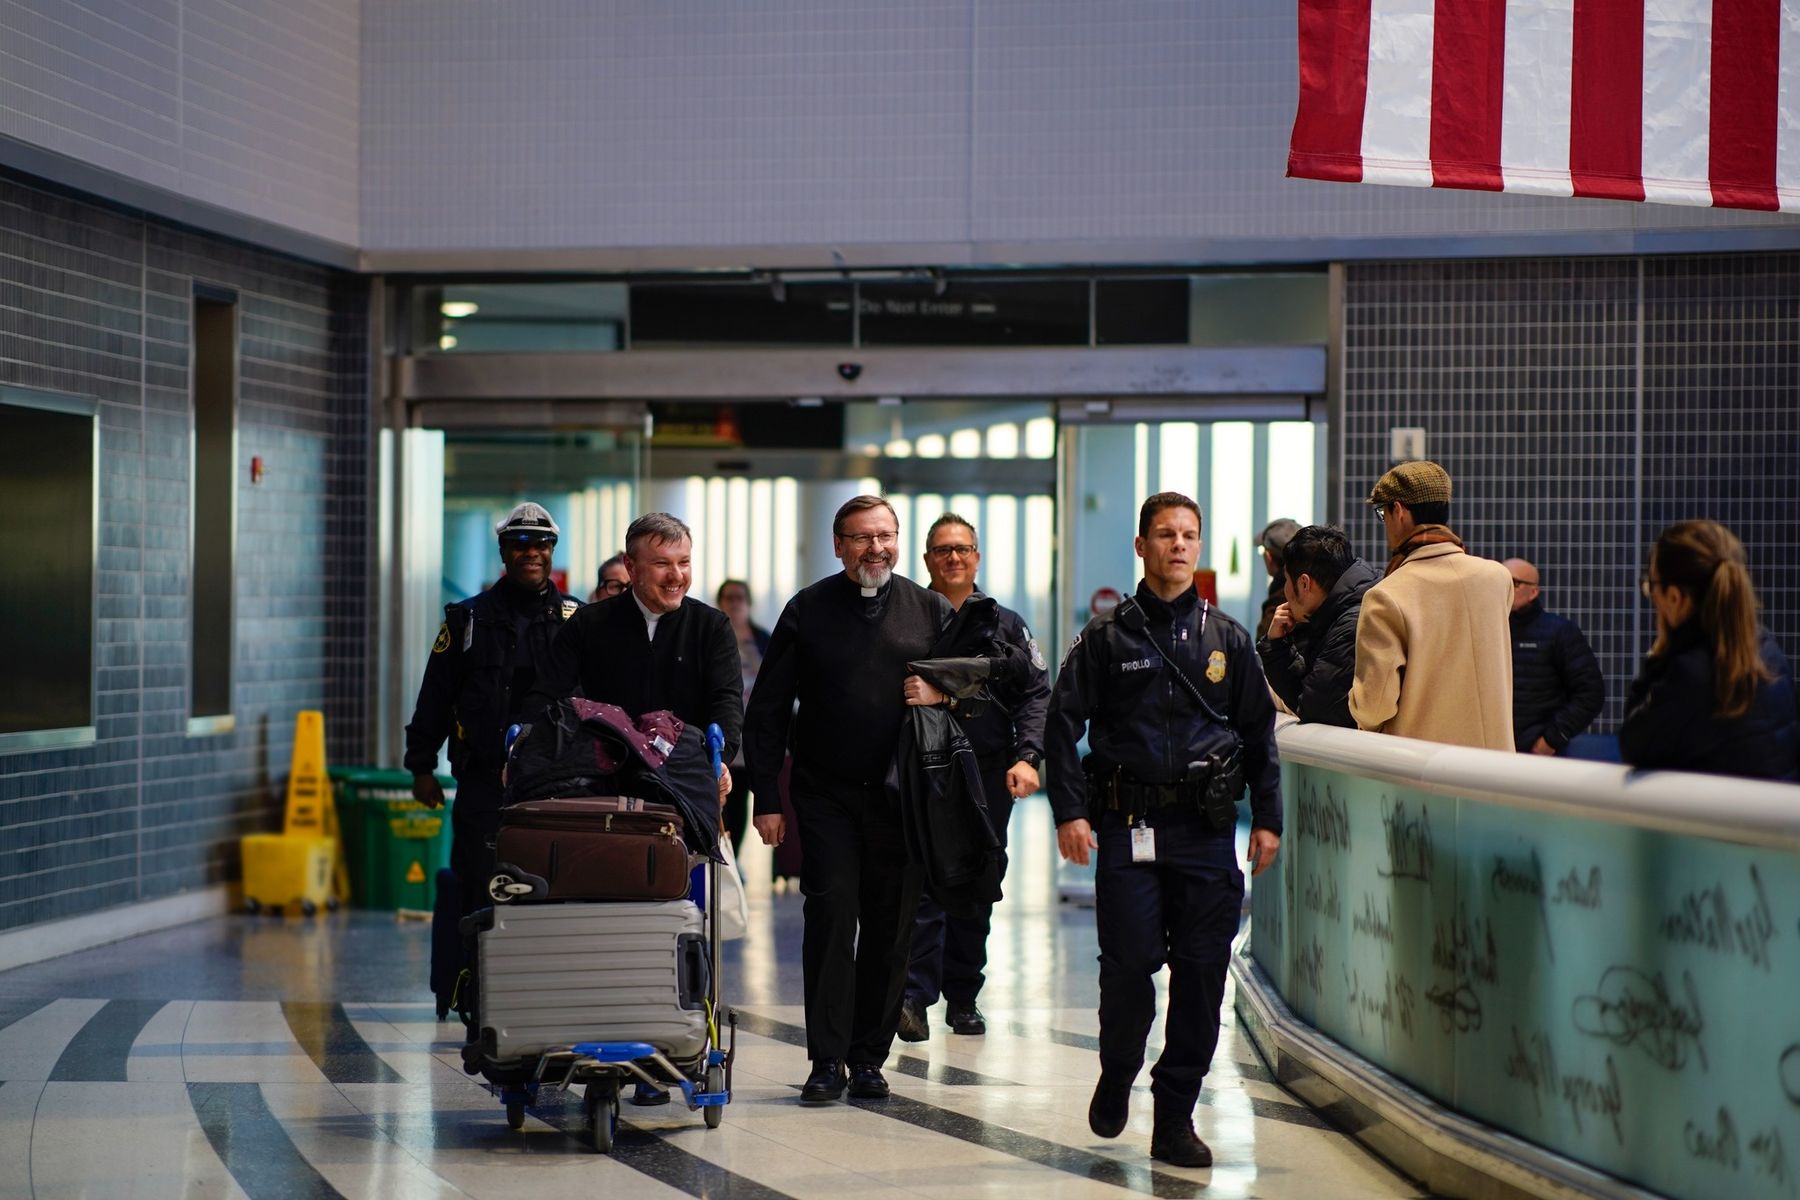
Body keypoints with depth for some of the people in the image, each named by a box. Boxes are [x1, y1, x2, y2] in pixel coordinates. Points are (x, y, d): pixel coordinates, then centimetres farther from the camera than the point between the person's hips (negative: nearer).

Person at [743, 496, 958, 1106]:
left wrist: (941, 691, -7)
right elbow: (767, 710, 4)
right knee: (831, 916, -10)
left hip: (900, 797, 2)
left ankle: (869, 1057, 13)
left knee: (890, 929, 4)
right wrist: (766, 797, -2)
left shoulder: (931, 610, 7)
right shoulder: (807, 610, 3)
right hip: (826, 796, -2)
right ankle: (826, 1060, -6)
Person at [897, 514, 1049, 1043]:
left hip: (989, 779, 3)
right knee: (923, 887, -12)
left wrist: (1027, 756, -5)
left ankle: (963, 998, 17)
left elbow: (1037, 694, 9)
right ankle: (915, 996, -15)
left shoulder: (1005, 625, 12)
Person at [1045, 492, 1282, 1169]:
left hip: (1207, 832, 2)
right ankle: (1116, 1077, 22)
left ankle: (1175, 1119, 8)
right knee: (1129, 965, -7)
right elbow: (1063, 725, 3)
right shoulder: (1107, 637, 5)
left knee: (1201, 973, -1)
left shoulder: (1227, 638, 11)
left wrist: (1267, 818, 9)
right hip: (1129, 827, -2)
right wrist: (1069, 811, -7)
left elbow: (1259, 732, 16)